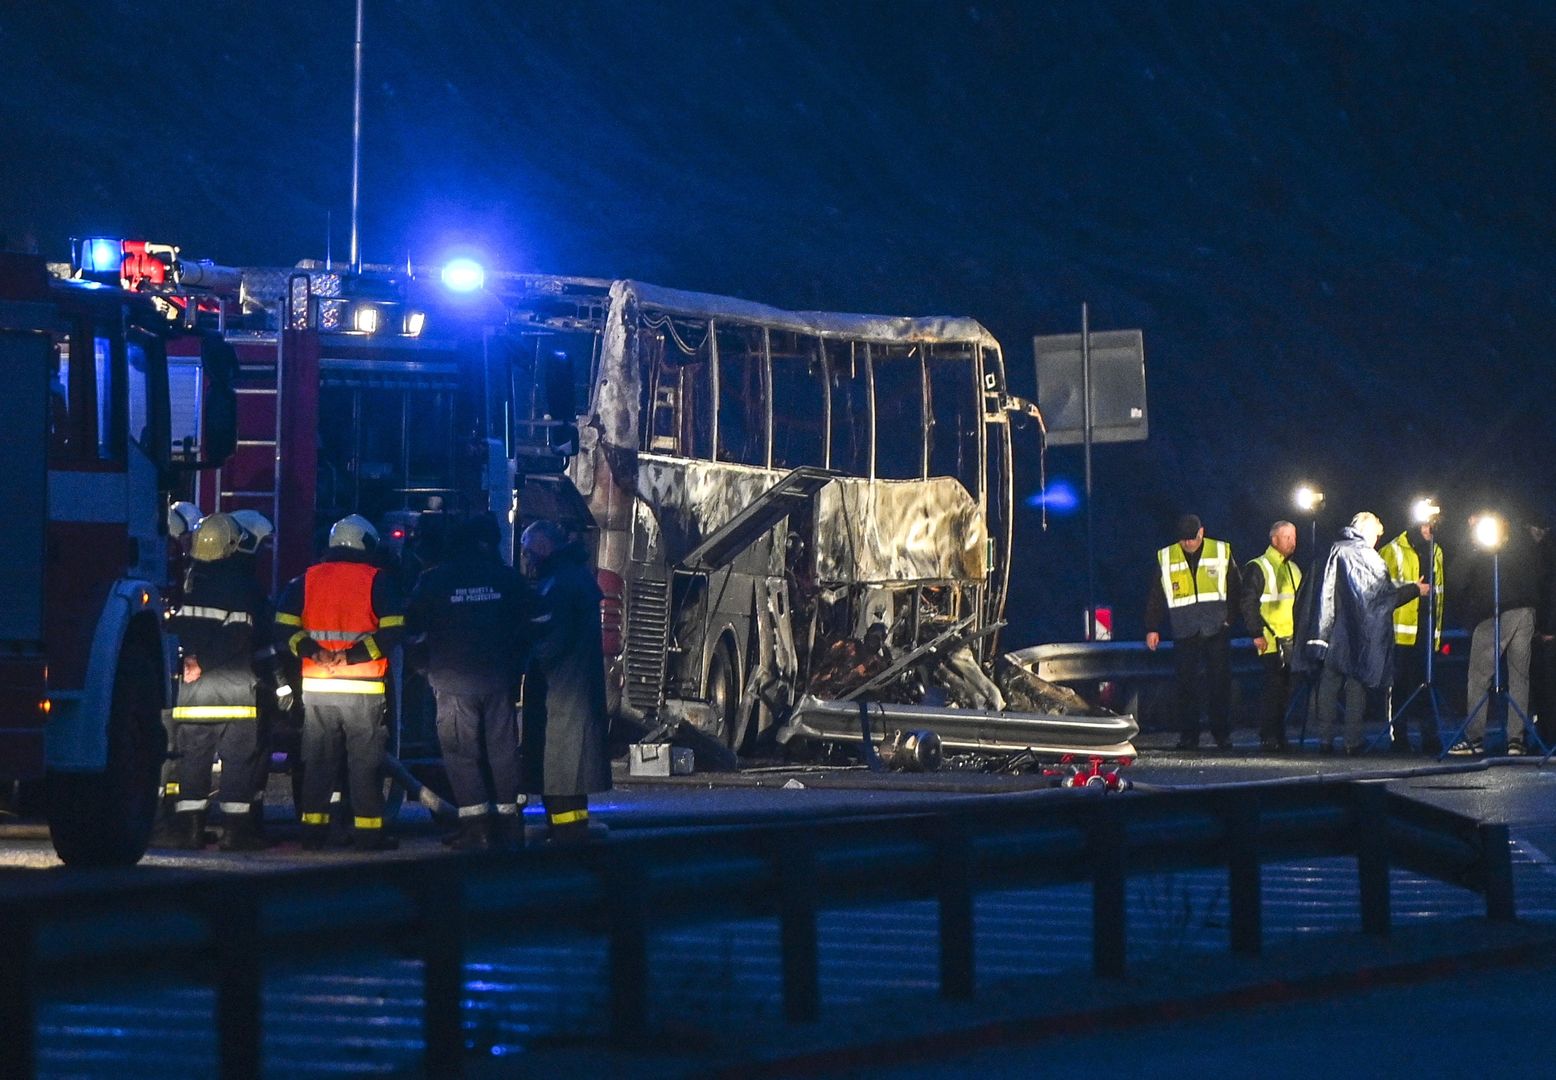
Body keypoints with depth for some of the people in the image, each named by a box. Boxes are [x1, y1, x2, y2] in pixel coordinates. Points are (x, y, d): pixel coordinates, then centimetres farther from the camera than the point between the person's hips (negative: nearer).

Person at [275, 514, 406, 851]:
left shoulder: (307, 579, 8)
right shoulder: (377, 580, -2)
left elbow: (284, 625, 1)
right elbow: (392, 631, -12)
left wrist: (311, 652, -7)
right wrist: (352, 655, -14)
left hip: (316, 685, 3)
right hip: (362, 687, -3)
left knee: (317, 760, 10)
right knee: (365, 761, 3)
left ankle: (313, 830, 9)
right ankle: (368, 831, 2)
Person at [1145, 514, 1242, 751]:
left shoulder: (1221, 552, 6)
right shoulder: (1166, 558, 7)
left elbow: (1235, 589, 12)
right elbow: (1155, 597, 11)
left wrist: (1229, 617, 4)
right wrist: (1152, 629, 7)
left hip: (1217, 631, -1)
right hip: (1184, 633, 1)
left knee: (1220, 684, -2)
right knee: (1186, 685, -1)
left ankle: (1222, 733, 5)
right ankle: (1188, 735, 5)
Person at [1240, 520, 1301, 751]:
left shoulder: (1293, 569, 20)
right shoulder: (1258, 568, -4)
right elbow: (1249, 604, -10)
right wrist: (1257, 634, -16)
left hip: (1292, 641, 7)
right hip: (1271, 640, -7)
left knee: (1283, 688, 9)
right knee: (1273, 687, -10)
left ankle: (1278, 737, 15)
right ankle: (1268, 738, -7)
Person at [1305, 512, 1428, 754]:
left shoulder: (1334, 551, 5)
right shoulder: (1366, 556, -8)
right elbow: (1384, 592, -6)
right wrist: (1415, 589, 9)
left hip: (1331, 632, 4)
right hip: (1359, 632, -4)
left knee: (1329, 685, 6)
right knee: (1356, 686, 2)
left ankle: (1325, 740, 2)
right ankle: (1353, 741, -1)